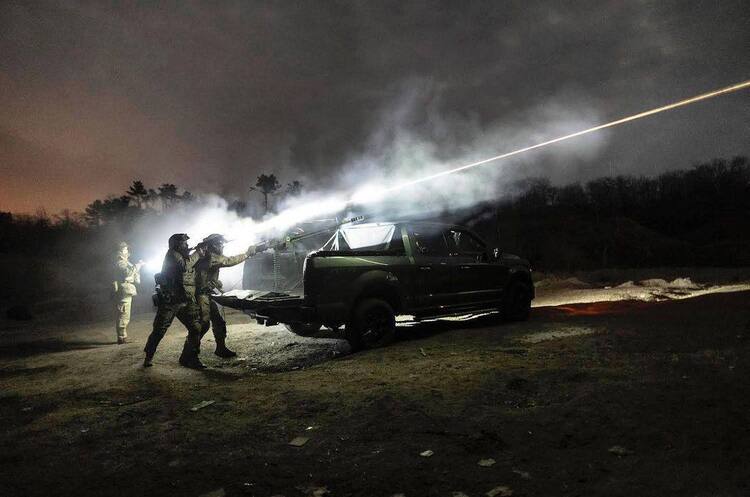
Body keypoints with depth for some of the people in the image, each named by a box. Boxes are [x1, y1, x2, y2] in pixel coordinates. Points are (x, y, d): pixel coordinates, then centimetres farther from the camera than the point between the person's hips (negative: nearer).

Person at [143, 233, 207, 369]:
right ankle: (148, 357, 23)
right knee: (159, 331, 3)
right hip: (169, 301, -6)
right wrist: (197, 253, -10)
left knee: (196, 329, -3)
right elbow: (184, 266, -21)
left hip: (187, 302, 6)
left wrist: (201, 252, 8)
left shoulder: (187, 257, 15)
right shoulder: (172, 254, -7)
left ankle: (189, 358, 8)